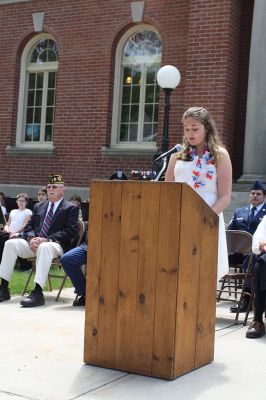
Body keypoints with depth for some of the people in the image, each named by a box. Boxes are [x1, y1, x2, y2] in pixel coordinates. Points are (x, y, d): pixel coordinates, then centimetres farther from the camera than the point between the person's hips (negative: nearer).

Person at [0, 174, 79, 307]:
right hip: (34, 243, 6)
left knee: (44, 247, -40)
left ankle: (38, 293, -48)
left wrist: (47, 239, -18)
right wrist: (31, 238, -7)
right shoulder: (38, 206, 25)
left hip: (56, 245, -5)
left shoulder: (71, 208, 7)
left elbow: (71, 231, -7)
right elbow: (29, 226, 19)